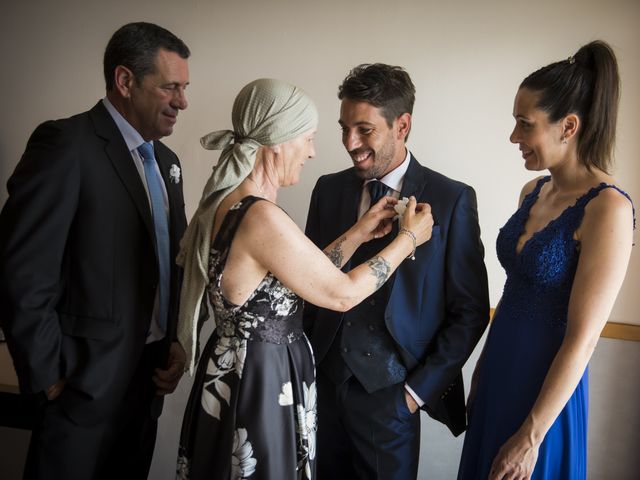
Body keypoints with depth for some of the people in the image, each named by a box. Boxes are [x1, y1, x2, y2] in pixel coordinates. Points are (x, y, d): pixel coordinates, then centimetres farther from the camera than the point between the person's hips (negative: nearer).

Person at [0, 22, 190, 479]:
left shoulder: (166, 160, 11)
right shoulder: (66, 145, -14)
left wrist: (178, 340, 3)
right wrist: (51, 376, -13)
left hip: (149, 375, 7)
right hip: (88, 379, -7)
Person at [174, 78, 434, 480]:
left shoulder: (228, 203, 3)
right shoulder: (262, 216, -26)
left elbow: (311, 276, 8)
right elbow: (342, 294, -15)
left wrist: (359, 232, 9)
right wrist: (409, 238, -5)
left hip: (236, 371, 9)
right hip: (261, 383, -9)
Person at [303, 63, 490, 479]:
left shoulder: (451, 200, -8)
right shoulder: (329, 189, 3)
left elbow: (471, 311, -5)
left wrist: (420, 388, -7)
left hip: (389, 393, -3)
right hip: (323, 381, 3)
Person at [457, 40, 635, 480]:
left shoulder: (608, 208, -20)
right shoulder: (533, 192, 3)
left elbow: (582, 338, -20)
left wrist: (531, 436, -16)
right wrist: (484, 370, 16)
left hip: (547, 388, -7)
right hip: (500, 372, 7)